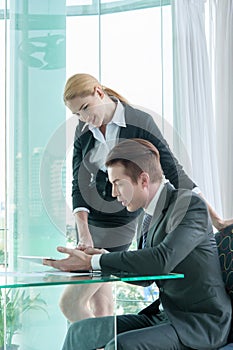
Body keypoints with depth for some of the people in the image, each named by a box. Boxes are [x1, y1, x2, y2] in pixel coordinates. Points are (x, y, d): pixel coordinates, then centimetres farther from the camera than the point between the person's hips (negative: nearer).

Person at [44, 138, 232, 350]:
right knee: (80, 332, 0)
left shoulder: (190, 204, -14)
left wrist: (92, 262, -23)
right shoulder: (155, 215, 12)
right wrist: (102, 257, -1)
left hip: (201, 323, -8)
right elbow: (144, 275, 18)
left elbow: (163, 259, -29)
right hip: (167, 315, 8)